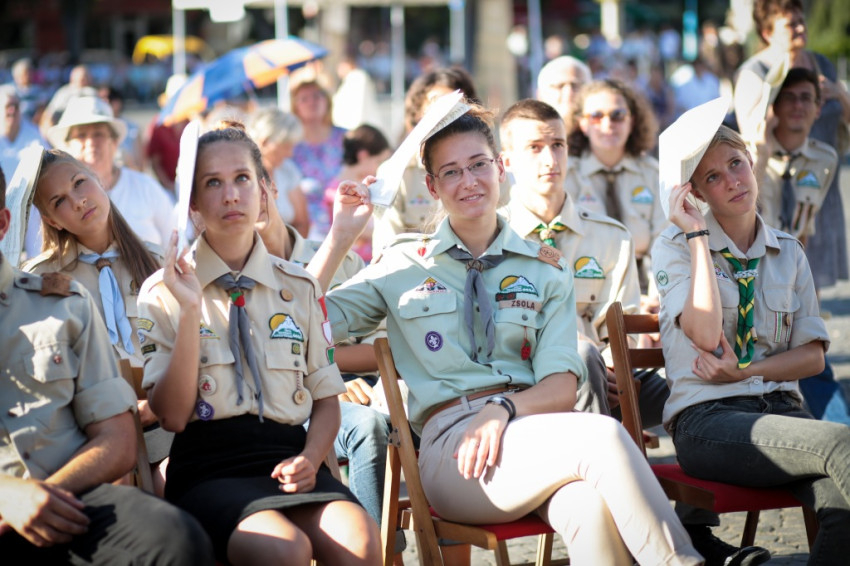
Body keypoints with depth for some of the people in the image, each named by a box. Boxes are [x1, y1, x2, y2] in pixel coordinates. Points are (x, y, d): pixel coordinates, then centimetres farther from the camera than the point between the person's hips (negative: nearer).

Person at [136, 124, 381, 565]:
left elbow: (326, 399, 18)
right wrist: (190, 313, -12)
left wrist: (310, 458, -4)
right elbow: (171, 415, -2)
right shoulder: (162, 293, 6)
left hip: (285, 459, 3)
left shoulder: (299, 289, 15)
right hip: (206, 467, -3)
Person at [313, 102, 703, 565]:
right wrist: (341, 236, 4)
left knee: (591, 507, -39)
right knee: (603, 436, -33)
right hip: (450, 442, -2)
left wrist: (503, 408, -13)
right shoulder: (404, 266, 16)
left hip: (533, 429, 2)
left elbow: (561, 388, 7)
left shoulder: (545, 270, 19)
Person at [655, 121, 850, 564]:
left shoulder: (787, 253, 17)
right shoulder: (675, 248, 4)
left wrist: (746, 370, -5)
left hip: (780, 410, 4)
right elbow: (706, 336, -12)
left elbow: (813, 356, 14)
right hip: (708, 419, -4)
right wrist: (697, 234, -7)